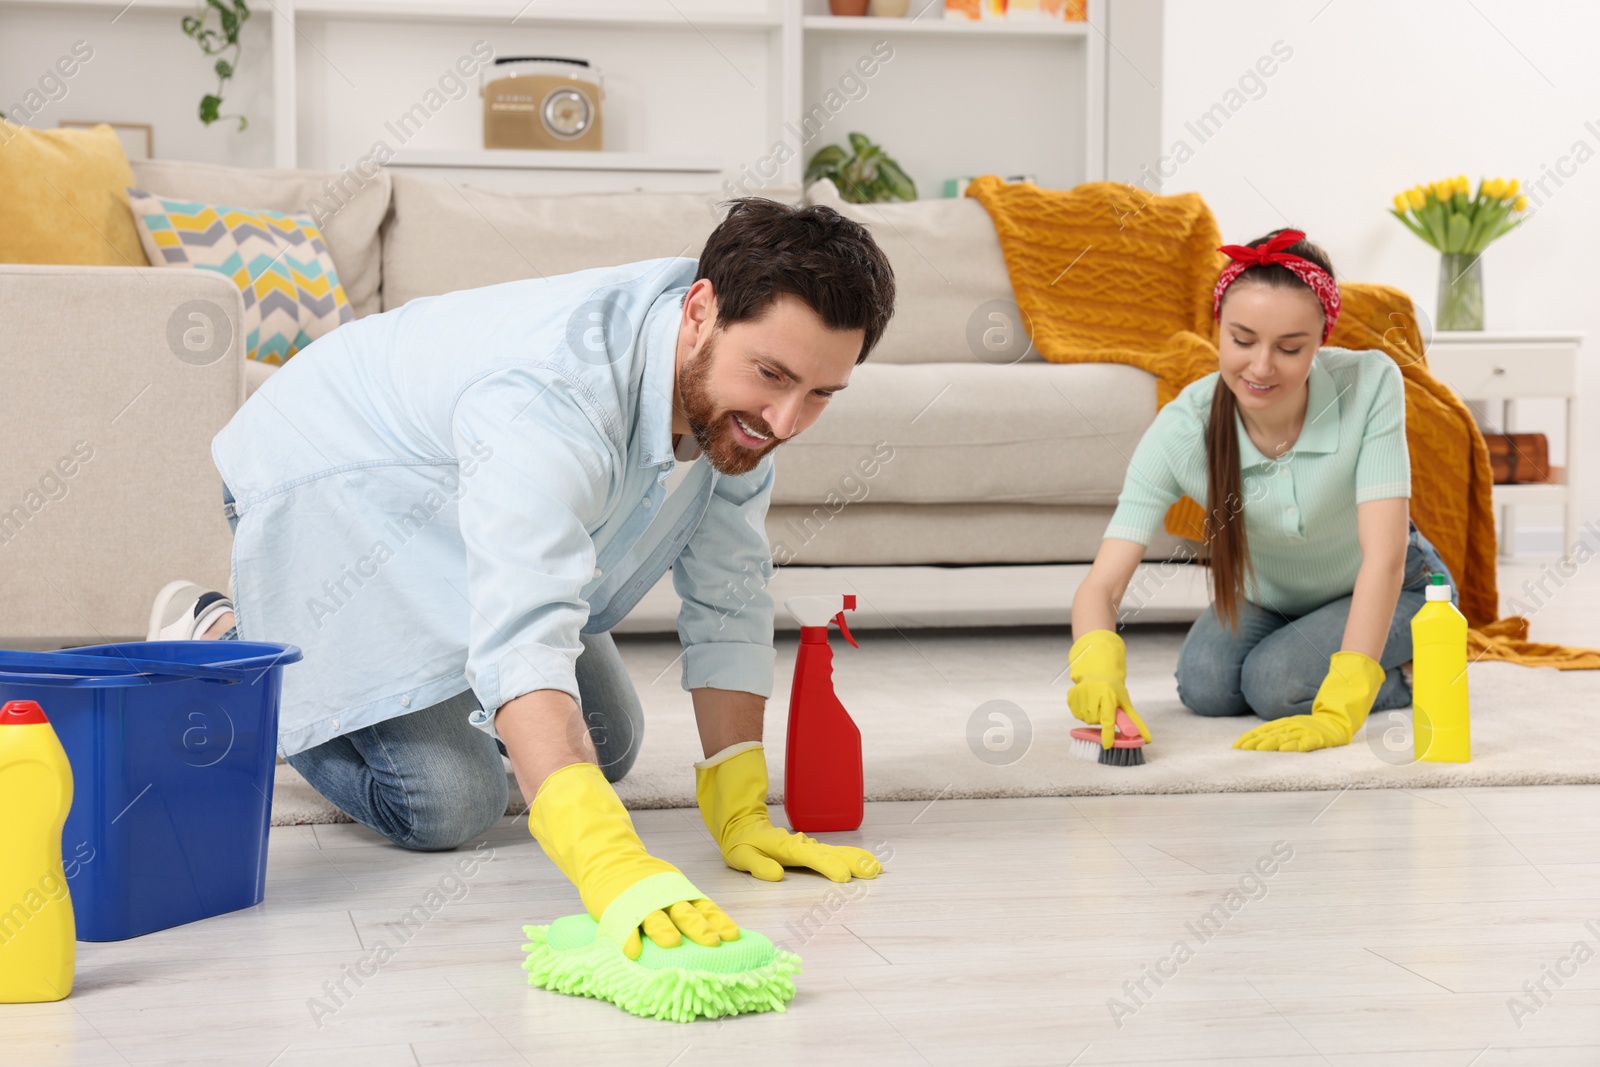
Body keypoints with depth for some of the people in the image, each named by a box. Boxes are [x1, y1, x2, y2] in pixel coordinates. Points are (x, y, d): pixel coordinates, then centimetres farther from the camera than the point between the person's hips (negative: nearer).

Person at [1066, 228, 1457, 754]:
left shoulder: (1370, 385, -34)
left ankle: (1408, 676, 3)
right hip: (1267, 599, 4)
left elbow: (1384, 557, -37)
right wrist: (1099, 675, -58)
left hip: (1392, 593, -4)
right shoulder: (1181, 432, -29)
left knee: (1277, 682, -27)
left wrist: (1339, 715, -47)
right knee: (1204, 684, -22)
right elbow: (1102, 584, -34)